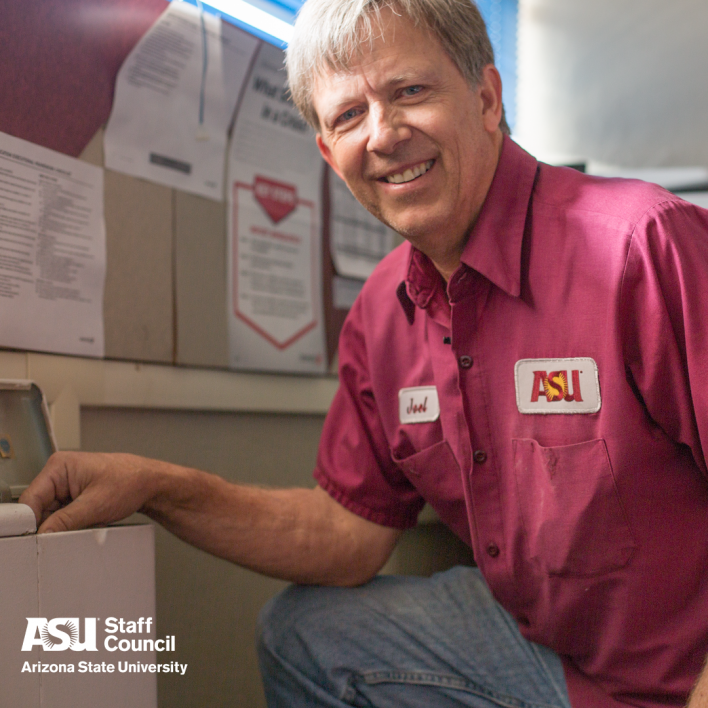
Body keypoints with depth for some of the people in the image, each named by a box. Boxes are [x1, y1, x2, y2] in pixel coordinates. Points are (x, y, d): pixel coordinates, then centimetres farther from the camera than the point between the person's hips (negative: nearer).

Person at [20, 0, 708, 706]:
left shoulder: (643, 246, -25)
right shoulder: (380, 314, 0)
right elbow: (349, 530, 5)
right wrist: (154, 487, -5)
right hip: (537, 634, 6)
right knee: (300, 635, 6)